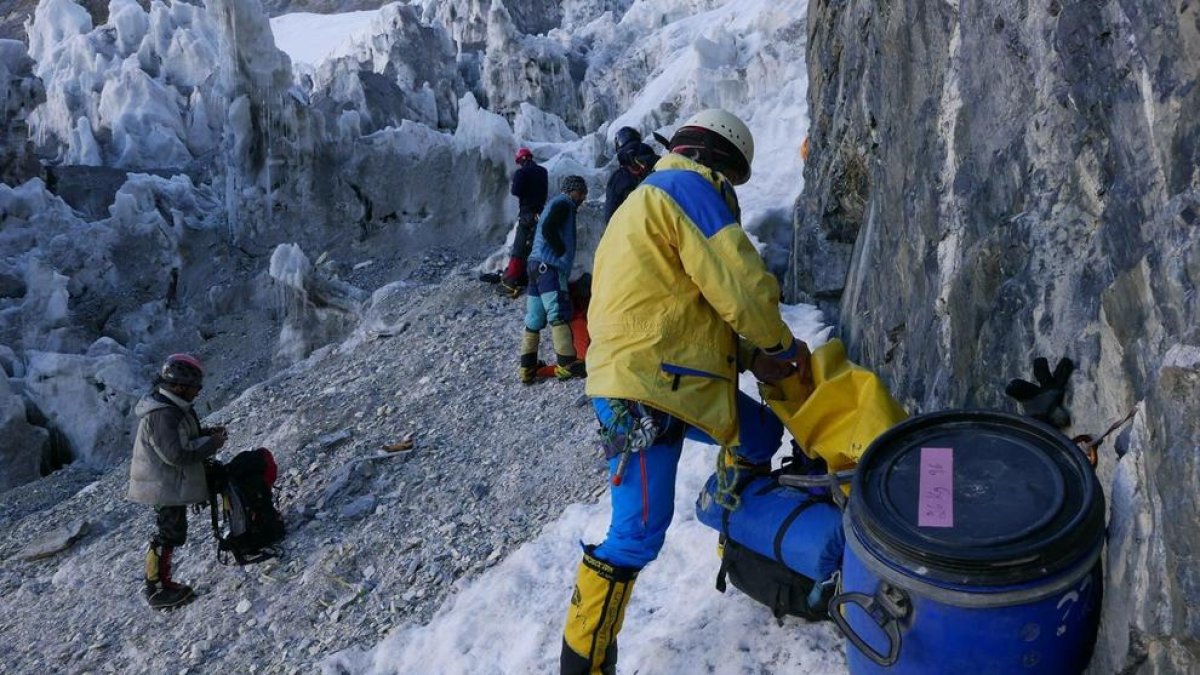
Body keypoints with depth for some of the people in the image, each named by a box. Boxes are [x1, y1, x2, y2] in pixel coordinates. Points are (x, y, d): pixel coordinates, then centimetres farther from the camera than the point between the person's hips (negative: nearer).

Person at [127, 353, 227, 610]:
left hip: (166, 481, 11)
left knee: (170, 531, 18)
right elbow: (176, 454, -30)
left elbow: (183, 437, 19)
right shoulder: (162, 414, -25)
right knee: (169, 534, -1)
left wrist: (207, 433, 4)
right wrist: (211, 444, -21)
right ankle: (157, 589, 9)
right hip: (165, 486, -11)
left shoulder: (172, 407, 7)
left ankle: (159, 583, 27)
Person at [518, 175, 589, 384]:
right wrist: (562, 253, -8)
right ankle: (567, 364, -19)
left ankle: (528, 368, 8)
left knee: (534, 319, 7)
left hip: (538, 266, 10)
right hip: (549, 266, -10)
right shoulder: (564, 203, -1)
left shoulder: (556, 204, 29)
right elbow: (548, 229, -17)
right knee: (559, 314, -14)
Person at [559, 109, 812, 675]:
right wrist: (785, 345, 3)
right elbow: (741, 288, -16)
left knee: (761, 437, 21)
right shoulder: (691, 188, -9)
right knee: (638, 533, -8)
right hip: (645, 390, -11)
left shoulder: (650, 196, 24)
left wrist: (751, 356, 11)